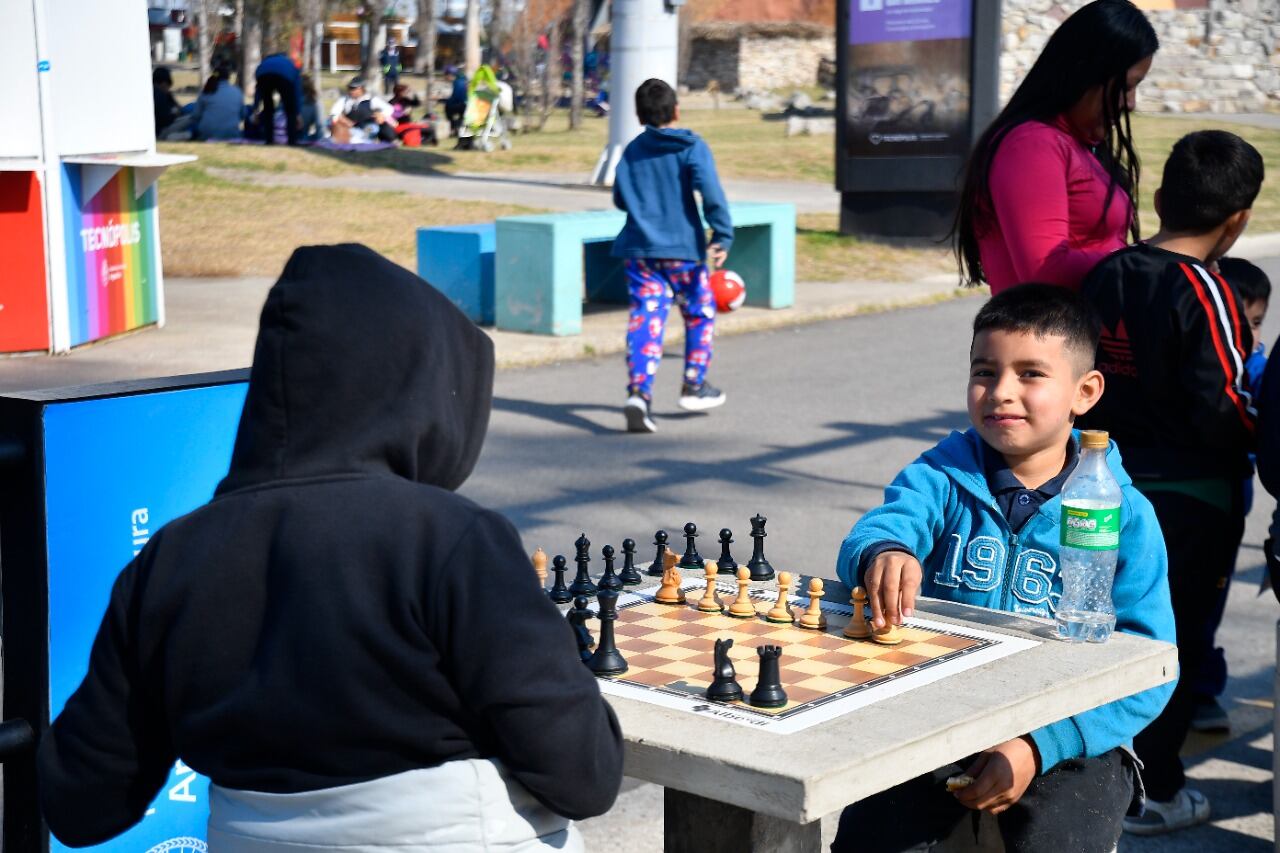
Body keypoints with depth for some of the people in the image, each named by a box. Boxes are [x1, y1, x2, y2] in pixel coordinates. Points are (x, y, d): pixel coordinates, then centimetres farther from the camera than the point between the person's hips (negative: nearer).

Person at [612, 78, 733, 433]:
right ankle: (694, 386, 25)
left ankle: (638, 392, -21)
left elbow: (619, 199, 19)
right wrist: (723, 237, -16)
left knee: (645, 317, -3)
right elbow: (711, 194, -16)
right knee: (700, 313, 17)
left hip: (638, 248, 3)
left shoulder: (631, 151, 11)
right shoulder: (693, 148, -3)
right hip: (682, 248, -3)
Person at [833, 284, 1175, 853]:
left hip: (1067, 742, -1)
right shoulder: (940, 475, 3)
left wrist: (1040, 744, -20)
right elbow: (882, 525, -17)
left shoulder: (1123, 514, -2)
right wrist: (882, 553, -43)